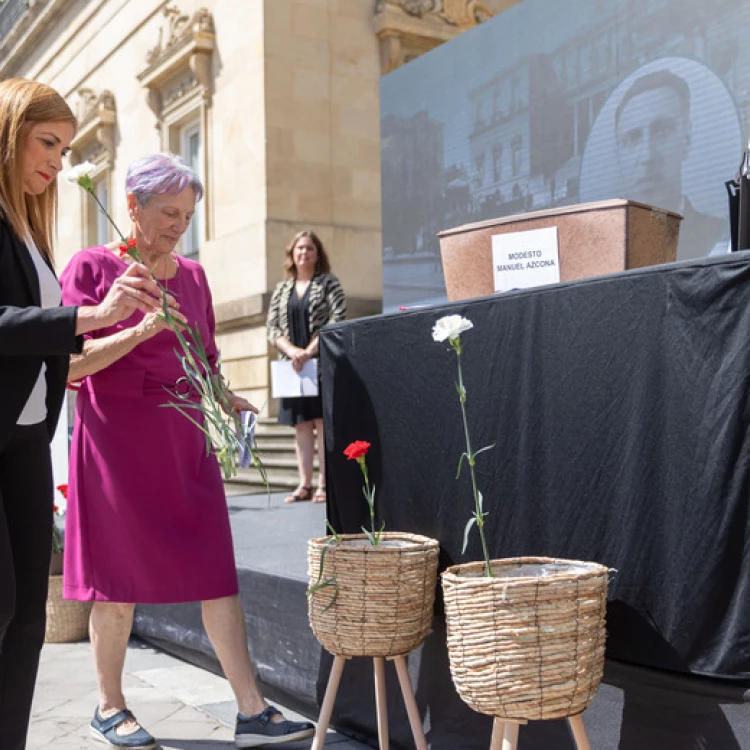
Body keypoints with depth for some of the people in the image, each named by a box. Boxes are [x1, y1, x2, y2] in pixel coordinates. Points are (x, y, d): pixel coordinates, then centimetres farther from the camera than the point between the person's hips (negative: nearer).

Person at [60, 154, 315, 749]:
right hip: (117, 441, -4)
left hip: (185, 441, 5)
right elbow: (70, 364, -10)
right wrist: (142, 328, -21)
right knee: (120, 585, 6)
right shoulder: (92, 267, -3)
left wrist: (223, 396, 0)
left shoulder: (192, 275, 12)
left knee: (218, 575, 1)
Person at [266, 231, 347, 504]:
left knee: (323, 422, -6)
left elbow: (338, 319, -8)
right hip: (292, 365, 4)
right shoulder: (282, 289, 15)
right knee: (301, 424, 3)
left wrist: (310, 351, -16)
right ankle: (305, 485, 6)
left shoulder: (328, 282, 4)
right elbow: (272, 327, 10)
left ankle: (324, 484, -5)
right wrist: (292, 351, -10)